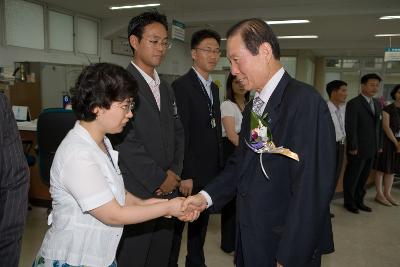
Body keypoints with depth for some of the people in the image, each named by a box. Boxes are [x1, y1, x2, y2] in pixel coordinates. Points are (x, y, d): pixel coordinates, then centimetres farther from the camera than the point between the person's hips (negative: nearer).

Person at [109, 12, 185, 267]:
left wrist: (174, 172, 1)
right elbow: (124, 139, -17)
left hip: (167, 190, 7)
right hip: (136, 193, -7)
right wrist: (158, 179, -12)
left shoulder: (167, 88, 16)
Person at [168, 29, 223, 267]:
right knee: (178, 225, 7)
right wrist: (184, 175, -19)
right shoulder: (182, 86, -12)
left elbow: (215, 130, 13)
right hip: (190, 173, -7)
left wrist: (220, 167, 11)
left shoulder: (214, 88, 13)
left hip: (210, 173, 8)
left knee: (201, 224, 20)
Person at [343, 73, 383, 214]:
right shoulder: (353, 103, -10)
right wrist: (353, 147, -15)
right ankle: (349, 202, 20)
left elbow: (378, 126, 15)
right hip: (358, 149, -6)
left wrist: (379, 145, 10)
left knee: (363, 177, 13)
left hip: (372, 149, 6)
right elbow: (350, 127, -13)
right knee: (352, 177, 6)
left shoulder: (377, 104, 13)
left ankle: (359, 201, 27)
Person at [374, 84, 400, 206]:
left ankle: (387, 194, 18)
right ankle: (379, 194, 10)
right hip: (387, 142, -5)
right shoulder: (388, 109, -7)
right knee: (382, 168, 2)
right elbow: (386, 127, -12)